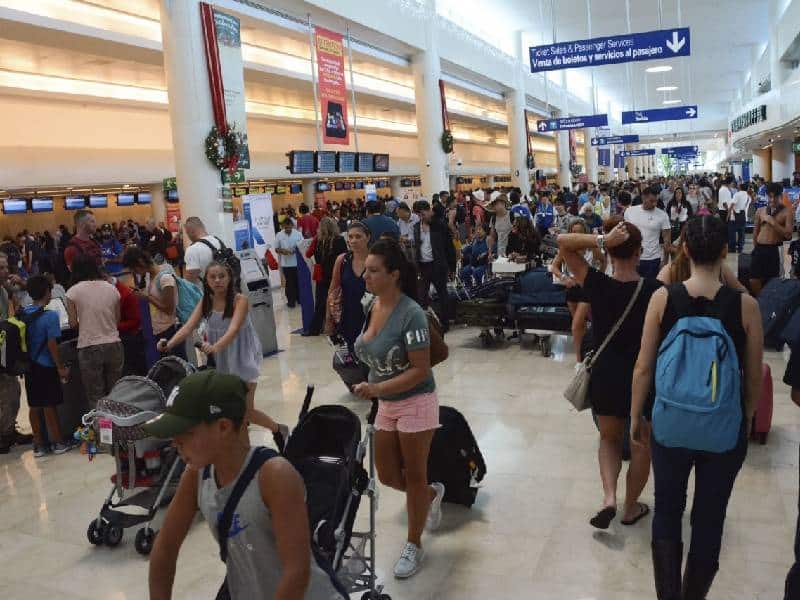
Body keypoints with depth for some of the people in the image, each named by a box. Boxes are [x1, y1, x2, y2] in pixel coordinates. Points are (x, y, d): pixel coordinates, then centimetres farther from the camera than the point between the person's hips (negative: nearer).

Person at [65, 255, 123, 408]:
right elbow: (117, 319, 10)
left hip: (89, 348, -3)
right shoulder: (111, 288, 5)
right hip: (114, 345, 3)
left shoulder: (73, 292, -3)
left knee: (96, 398, 4)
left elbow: (73, 323, 0)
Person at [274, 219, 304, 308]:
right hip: (286, 263, 0)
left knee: (298, 281, 11)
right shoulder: (279, 235, -1)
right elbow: (276, 249, 3)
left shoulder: (298, 234, -2)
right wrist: (282, 251, -18)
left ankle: (300, 298, 27)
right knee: (290, 283, 7)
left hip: (298, 262, 0)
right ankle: (291, 301, 16)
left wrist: (296, 250, -18)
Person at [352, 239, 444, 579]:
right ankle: (432, 495, 45)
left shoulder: (410, 314, -25)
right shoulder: (372, 306, -3)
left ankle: (414, 545, 28)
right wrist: (375, 390, 12)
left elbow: (421, 370, -24)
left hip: (415, 403, -7)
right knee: (387, 476, 14)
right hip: (386, 404, 7)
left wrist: (378, 389, -31)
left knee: (414, 476, 8)